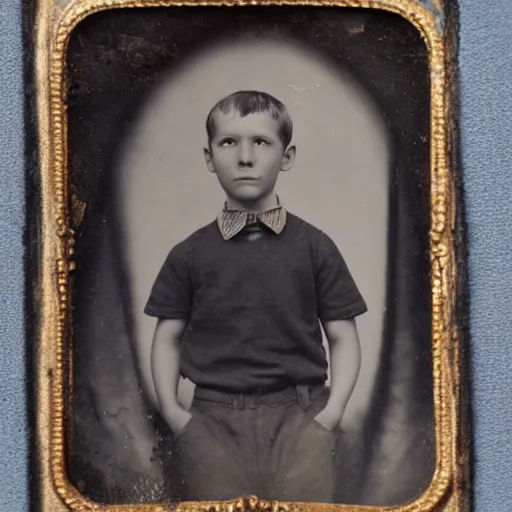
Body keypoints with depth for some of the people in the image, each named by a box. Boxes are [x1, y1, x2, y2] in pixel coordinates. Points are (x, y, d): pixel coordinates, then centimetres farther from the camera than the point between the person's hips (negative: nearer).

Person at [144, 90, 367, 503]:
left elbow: (343, 337, 7)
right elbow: (168, 337, 12)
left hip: (299, 412, -1)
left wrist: (333, 409, -6)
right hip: (214, 416, 1)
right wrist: (171, 409, 0)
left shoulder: (314, 247, 6)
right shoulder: (190, 254, 8)